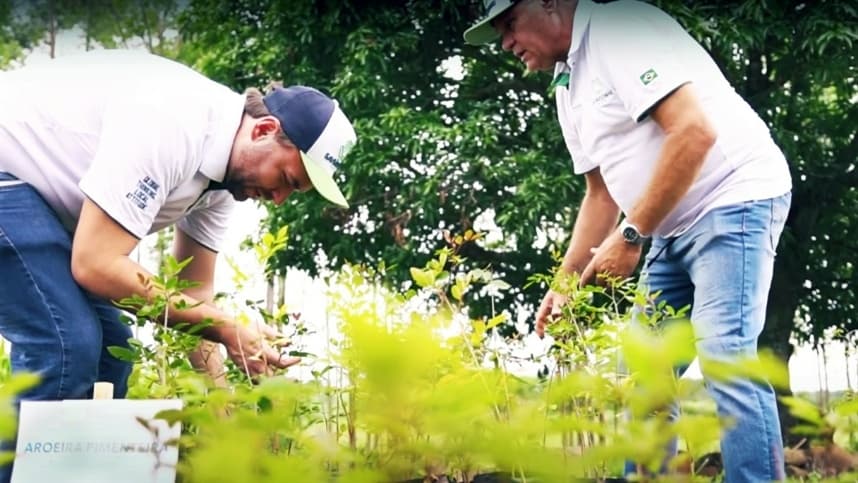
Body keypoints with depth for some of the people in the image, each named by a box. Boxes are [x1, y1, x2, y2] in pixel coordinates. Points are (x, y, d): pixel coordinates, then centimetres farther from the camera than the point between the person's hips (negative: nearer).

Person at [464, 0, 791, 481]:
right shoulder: (569, 85, 15)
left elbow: (695, 131, -23)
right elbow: (603, 191, 20)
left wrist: (631, 235, -19)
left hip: (735, 200, -10)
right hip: (675, 227, 10)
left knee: (723, 358, -20)